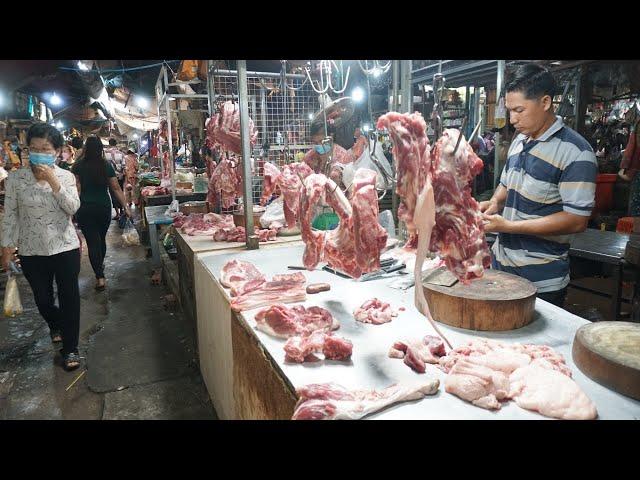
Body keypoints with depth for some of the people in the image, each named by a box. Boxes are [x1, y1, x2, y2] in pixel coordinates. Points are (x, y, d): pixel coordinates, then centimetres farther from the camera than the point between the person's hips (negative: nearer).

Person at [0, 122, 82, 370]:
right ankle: (56, 325, 48)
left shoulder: (66, 176, -3)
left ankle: (70, 348, 16)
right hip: (31, 251, 1)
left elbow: (73, 208, -14)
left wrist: (53, 181, -22)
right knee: (42, 298, 16)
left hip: (65, 247, -1)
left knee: (70, 298, 2)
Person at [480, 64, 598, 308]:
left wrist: (509, 226, -22)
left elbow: (577, 221, -19)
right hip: (500, 264, 7)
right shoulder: (519, 140, 7)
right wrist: (495, 202, -1)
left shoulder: (576, 152, -16)